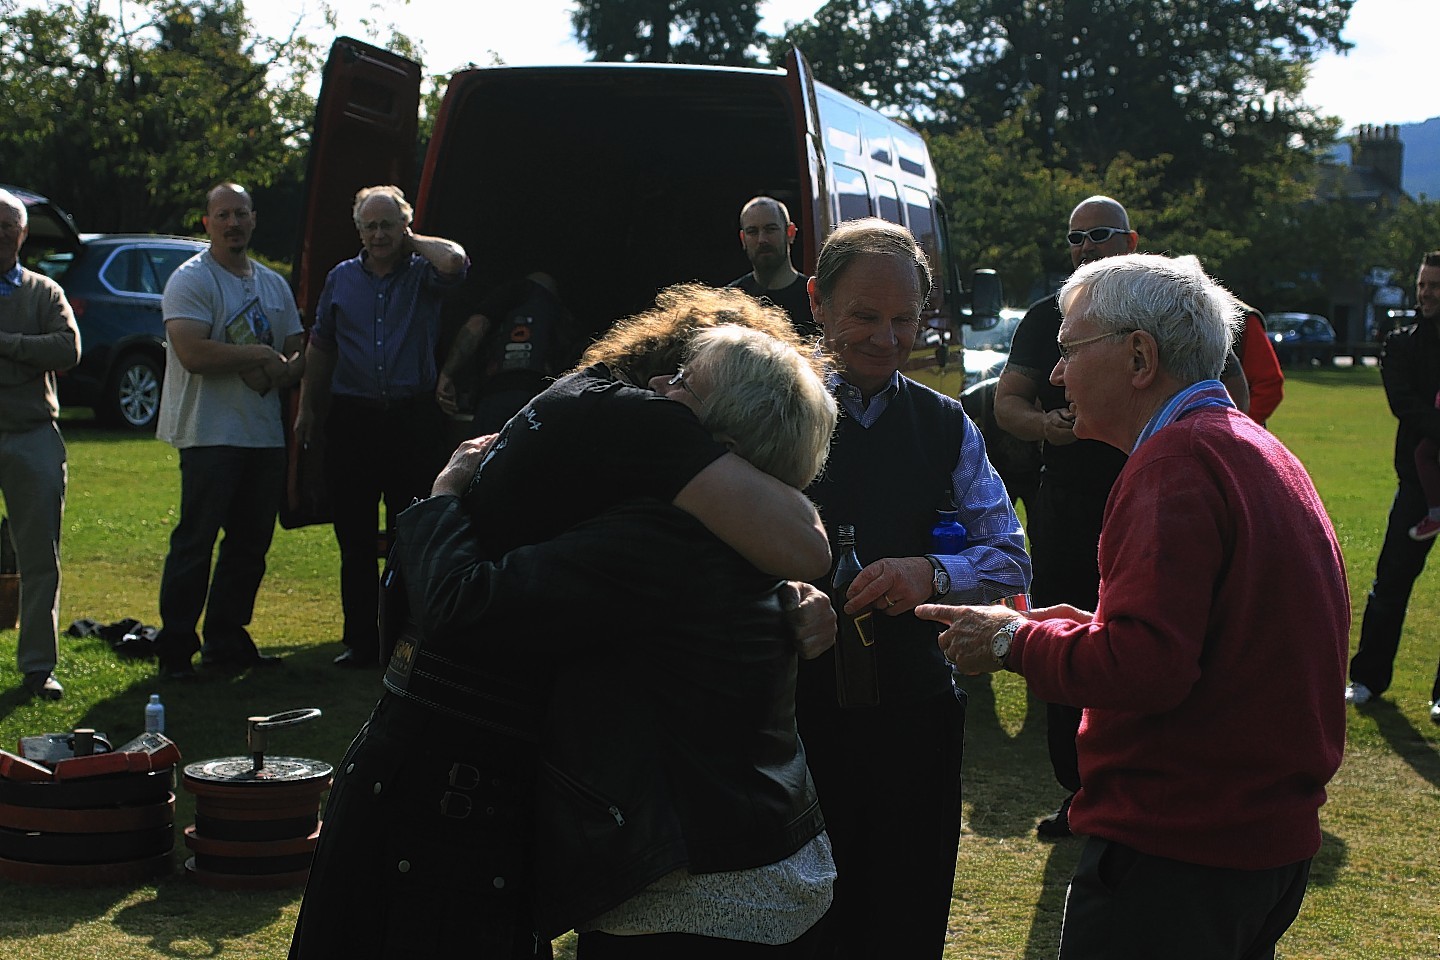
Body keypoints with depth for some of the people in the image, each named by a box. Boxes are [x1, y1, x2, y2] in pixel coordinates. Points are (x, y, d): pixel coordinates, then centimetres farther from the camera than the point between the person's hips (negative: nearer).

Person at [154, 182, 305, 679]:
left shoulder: (273, 284, 17)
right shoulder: (191, 280, -6)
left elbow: (299, 354, 18)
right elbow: (193, 354, -19)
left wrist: (280, 372, -5)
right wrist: (259, 354, -11)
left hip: (265, 433, 7)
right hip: (210, 433, -7)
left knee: (251, 543, 9)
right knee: (195, 541, -6)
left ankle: (227, 639, 20)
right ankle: (175, 648, 1)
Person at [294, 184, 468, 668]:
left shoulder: (423, 274, 2)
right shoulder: (342, 278, 12)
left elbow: (454, 261, -23)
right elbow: (319, 348, 17)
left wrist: (413, 242, -4)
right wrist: (307, 409, 13)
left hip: (413, 416, -3)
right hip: (351, 419, 3)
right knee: (355, 538, 6)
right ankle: (360, 641, 13)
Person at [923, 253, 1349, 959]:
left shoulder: (1177, 461, -19)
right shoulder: (1259, 452, 13)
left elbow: (1143, 665, -27)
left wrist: (1017, 641, -11)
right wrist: (1082, 627, 9)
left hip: (1174, 850, -10)